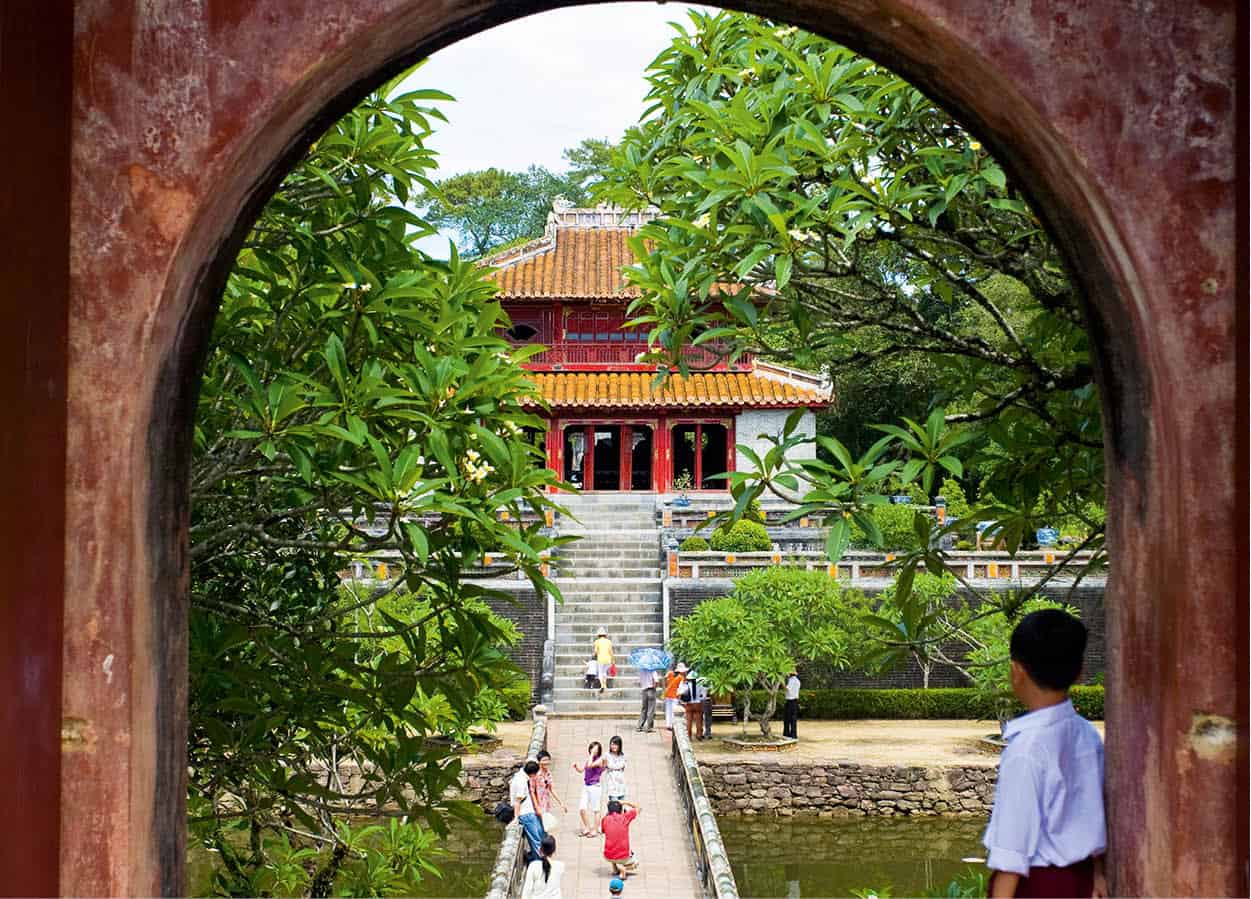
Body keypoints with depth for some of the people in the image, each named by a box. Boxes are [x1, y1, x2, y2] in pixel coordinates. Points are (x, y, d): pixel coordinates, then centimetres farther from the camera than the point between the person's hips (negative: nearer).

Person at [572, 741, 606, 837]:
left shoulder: (600, 760, -10)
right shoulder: (589, 759, 11)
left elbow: (590, 765, -25)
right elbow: (581, 769, 12)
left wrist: (592, 754, -17)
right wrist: (576, 766, -6)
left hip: (595, 787, -7)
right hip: (586, 786, 7)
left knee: (595, 809, 2)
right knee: (582, 808, 5)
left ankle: (595, 829, 11)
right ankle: (587, 828, 19)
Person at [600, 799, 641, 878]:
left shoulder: (605, 819, -2)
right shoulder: (625, 817, -6)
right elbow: (638, 809, 11)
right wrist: (624, 803, 15)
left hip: (608, 857, 3)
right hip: (623, 858, -3)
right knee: (635, 863, 31)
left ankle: (615, 869, 18)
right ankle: (623, 868, -1)